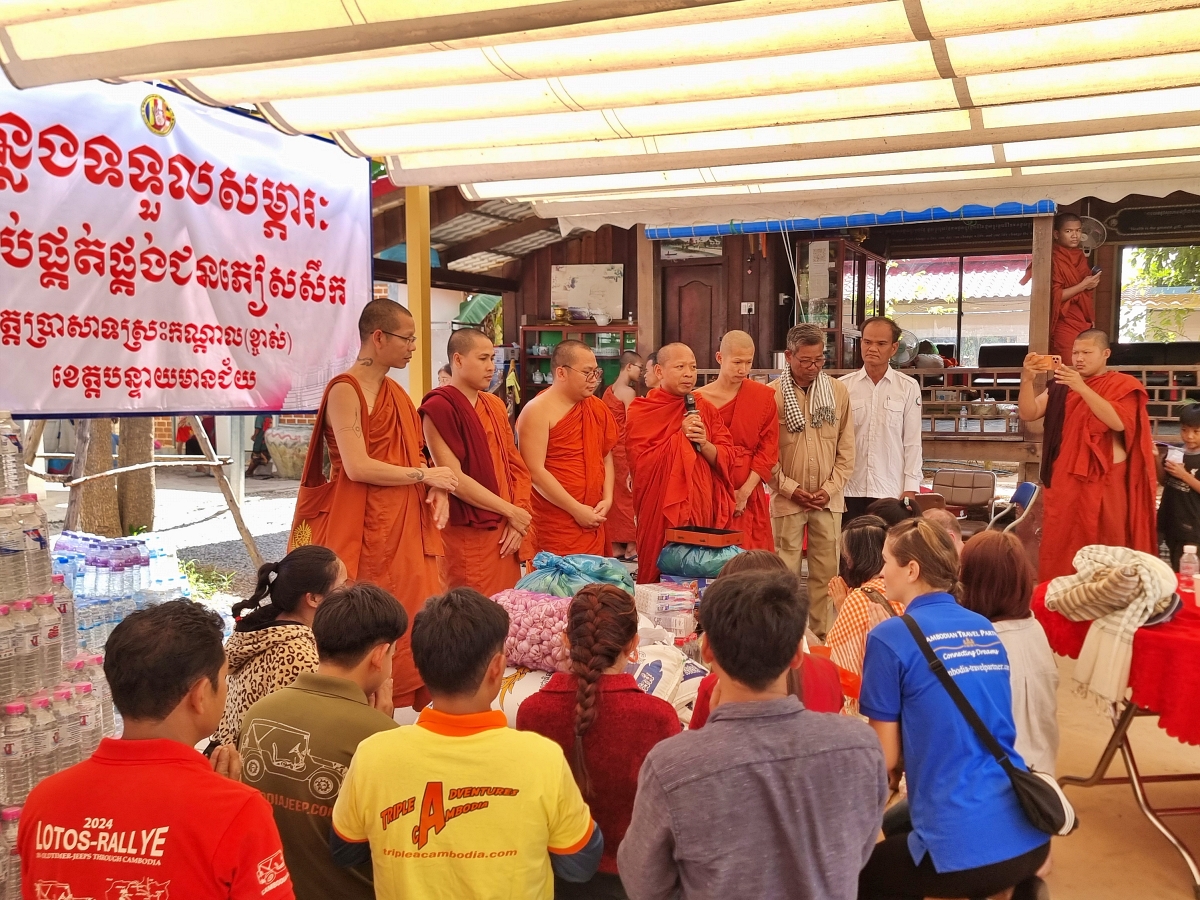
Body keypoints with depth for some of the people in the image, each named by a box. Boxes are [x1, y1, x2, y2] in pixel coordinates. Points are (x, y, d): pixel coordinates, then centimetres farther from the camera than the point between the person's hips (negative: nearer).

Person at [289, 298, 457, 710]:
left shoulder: (395, 392, 15)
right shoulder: (345, 390, -10)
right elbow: (357, 467, -19)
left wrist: (436, 489, -4)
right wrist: (426, 476, -11)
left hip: (403, 527, 8)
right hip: (362, 529, -8)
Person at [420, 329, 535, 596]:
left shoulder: (496, 405, 11)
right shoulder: (439, 407, -11)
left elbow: (515, 465, 11)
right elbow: (454, 479, -16)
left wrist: (518, 520, -2)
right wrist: (512, 511, -12)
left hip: (504, 530, 7)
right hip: (467, 535, -6)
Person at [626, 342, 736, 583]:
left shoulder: (706, 409, 10)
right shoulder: (641, 412, -1)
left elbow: (727, 458, 5)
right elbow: (641, 463, -11)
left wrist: (704, 443, -14)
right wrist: (680, 435, -14)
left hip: (704, 509, 3)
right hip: (661, 511, -3)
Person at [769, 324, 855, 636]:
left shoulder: (838, 391, 5)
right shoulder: (772, 395, -3)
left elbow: (846, 449, 6)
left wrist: (831, 487, -3)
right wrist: (789, 487, -8)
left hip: (828, 499, 2)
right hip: (787, 498, -2)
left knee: (826, 571, 7)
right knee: (787, 573, 1)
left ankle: (823, 636, 17)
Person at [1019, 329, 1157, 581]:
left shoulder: (1123, 385, -2)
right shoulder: (1063, 386, 11)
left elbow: (1119, 422, -19)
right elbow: (1028, 414, 2)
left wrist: (1082, 388, -25)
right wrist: (1027, 380, -15)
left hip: (1106, 481, -4)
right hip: (1067, 480, 4)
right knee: (1060, 548, 3)